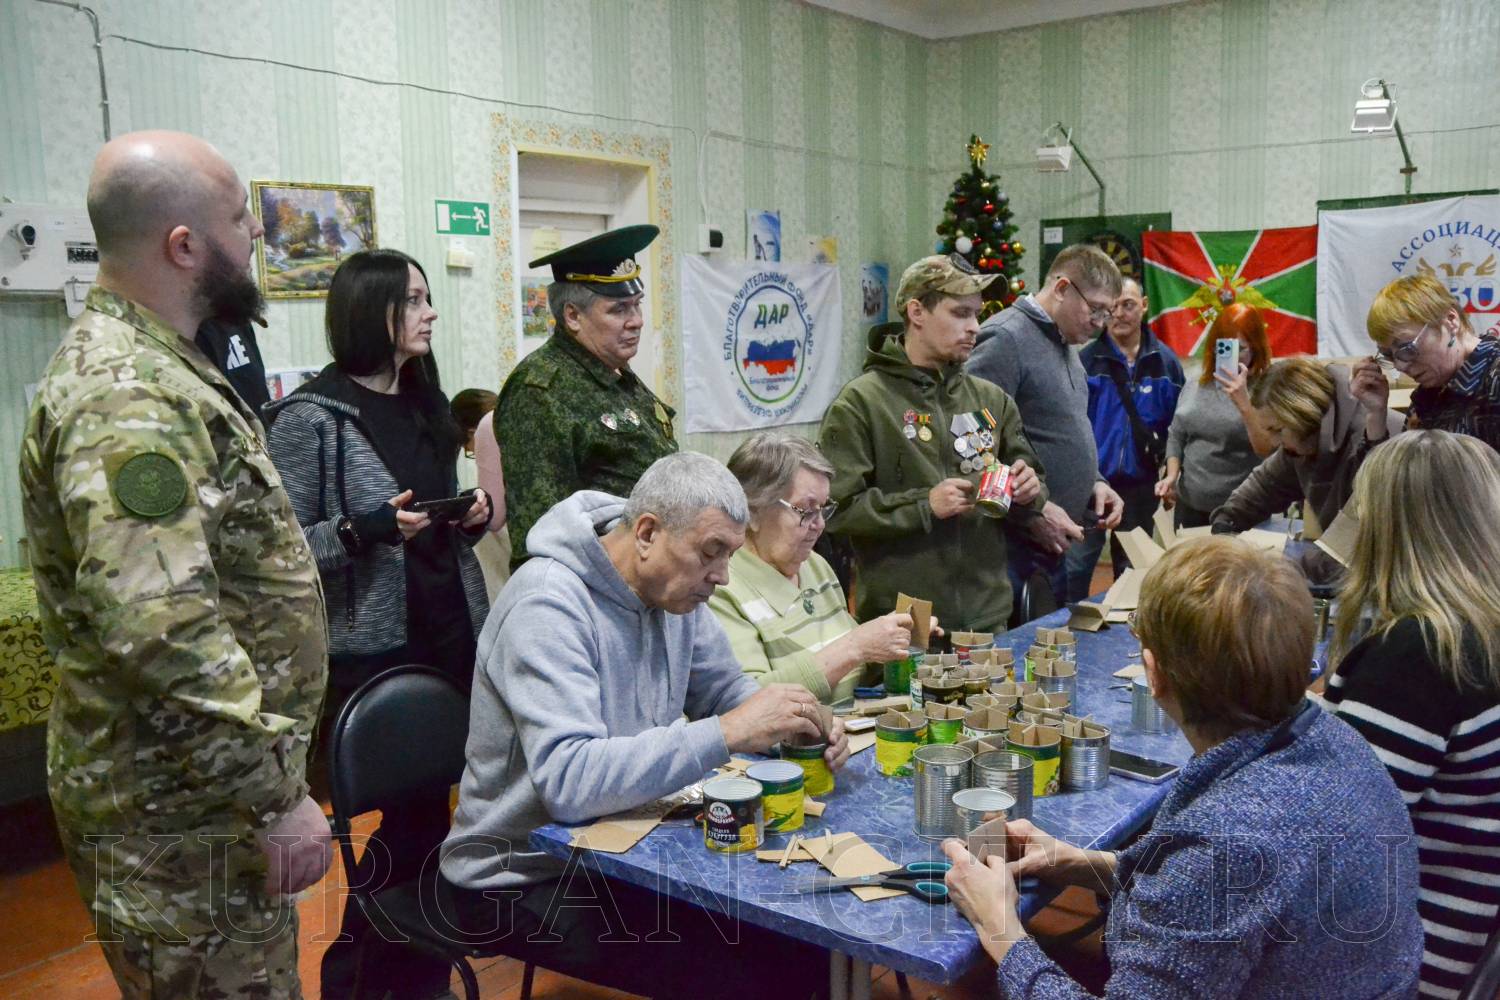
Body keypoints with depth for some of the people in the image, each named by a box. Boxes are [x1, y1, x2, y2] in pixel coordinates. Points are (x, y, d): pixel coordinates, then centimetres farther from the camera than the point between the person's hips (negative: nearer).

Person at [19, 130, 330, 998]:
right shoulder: (127, 399, -23)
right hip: (182, 812, -10)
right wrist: (277, 792, -25)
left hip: (209, 795, 10)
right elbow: (161, 630, -32)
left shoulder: (154, 367, 11)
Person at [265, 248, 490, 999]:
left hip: (452, 632, 7)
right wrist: (364, 530, -25)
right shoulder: (311, 416, -10)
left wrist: (475, 513, 1)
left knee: (430, 804, 10)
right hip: (373, 649, -6)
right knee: (414, 814, 1)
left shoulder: (425, 402, 12)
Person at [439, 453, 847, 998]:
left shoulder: (671, 587, -1)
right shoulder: (548, 605, -25)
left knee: (805, 942, -3)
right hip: (523, 881, -7)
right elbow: (568, 781, -35)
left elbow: (725, 693, 10)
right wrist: (728, 733, -35)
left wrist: (797, 726, -11)